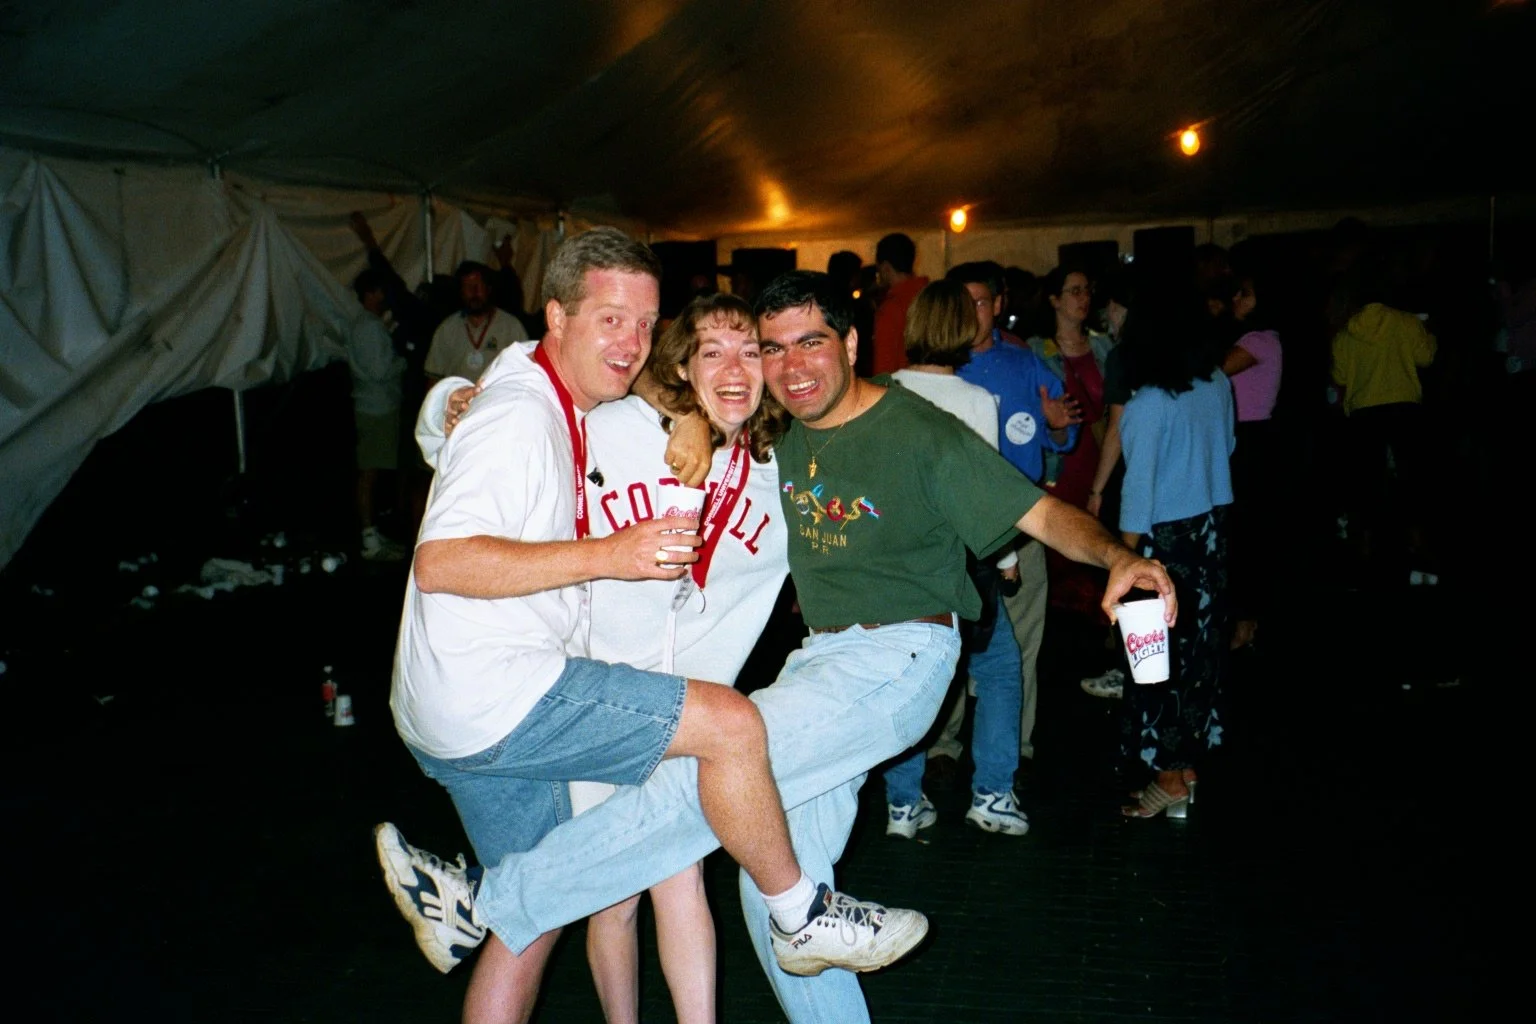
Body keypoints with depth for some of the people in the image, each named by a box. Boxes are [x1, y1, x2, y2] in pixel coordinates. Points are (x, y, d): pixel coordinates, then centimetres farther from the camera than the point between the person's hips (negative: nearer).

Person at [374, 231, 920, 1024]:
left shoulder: (565, 412, 14)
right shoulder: (517, 417, -15)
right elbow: (438, 562, -26)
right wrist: (607, 555, -27)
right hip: (493, 692, -10)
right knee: (731, 722, -13)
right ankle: (804, 918, 4)